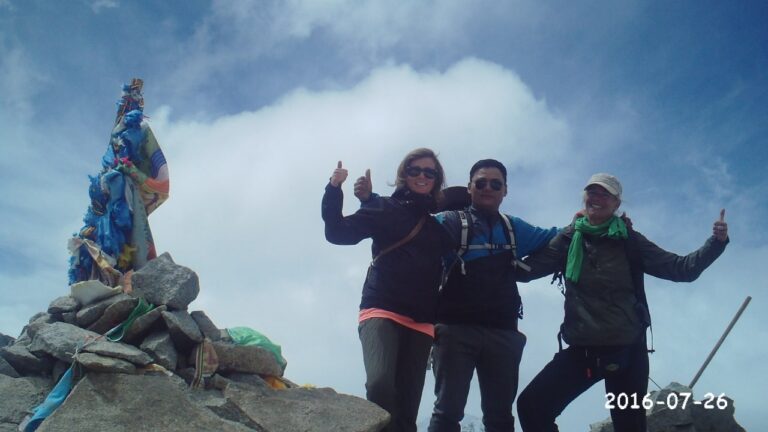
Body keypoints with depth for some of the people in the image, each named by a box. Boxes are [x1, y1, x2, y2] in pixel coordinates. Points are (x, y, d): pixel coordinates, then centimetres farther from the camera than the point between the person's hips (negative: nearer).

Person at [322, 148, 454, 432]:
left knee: (407, 404, -3)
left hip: (421, 321, 3)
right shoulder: (386, 208, 9)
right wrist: (334, 188, -7)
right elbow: (337, 233, 3)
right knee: (380, 384, -27)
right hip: (382, 311, -3)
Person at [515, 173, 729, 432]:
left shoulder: (629, 241, 2)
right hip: (582, 350, 1)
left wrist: (716, 243, -15)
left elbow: (680, 269, -1)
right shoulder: (569, 239, 4)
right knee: (532, 405, -11)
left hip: (626, 350, -1)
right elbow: (526, 269, 0)